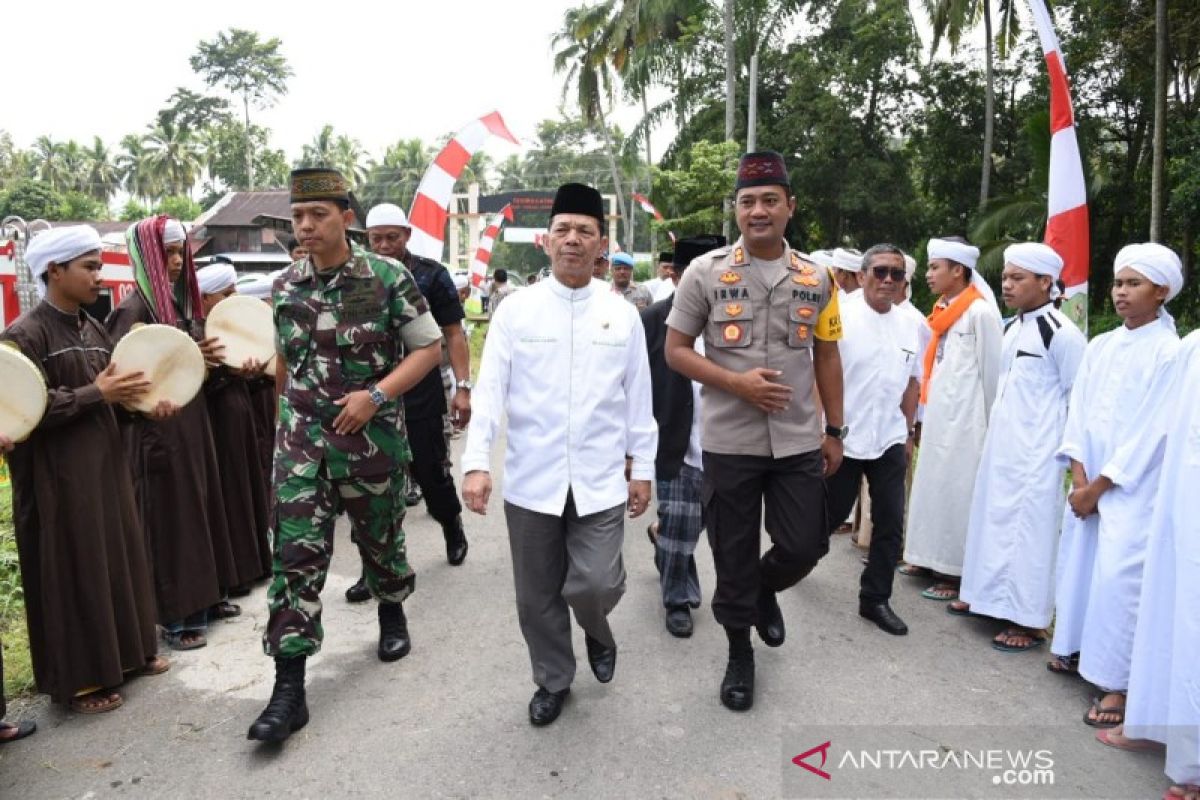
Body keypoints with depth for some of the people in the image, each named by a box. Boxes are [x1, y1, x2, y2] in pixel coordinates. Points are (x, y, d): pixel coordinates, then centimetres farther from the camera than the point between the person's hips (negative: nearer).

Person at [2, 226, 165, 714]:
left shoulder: (92, 329, 10)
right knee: (73, 574, 2)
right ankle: (80, 678, 15)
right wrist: (96, 394, -20)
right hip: (59, 477, -7)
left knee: (118, 557, 15)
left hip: (105, 466, 8)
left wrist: (141, 401, -4)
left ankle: (127, 651, 30)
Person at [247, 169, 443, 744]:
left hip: (372, 438, -2)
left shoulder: (388, 277, -9)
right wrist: (289, 412, 16)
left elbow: (429, 347, -8)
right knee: (296, 555, -3)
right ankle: (289, 687, 2)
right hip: (301, 439, 3)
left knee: (379, 537, 16)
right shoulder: (284, 285, 4)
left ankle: (392, 614, 46)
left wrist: (375, 395, -19)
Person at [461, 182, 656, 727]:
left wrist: (643, 468, 6)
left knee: (596, 584, -7)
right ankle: (552, 681, 36)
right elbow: (490, 390, -4)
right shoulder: (515, 310, -1)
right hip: (531, 480, 1)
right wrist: (477, 462, -13)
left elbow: (638, 397, 6)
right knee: (537, 596, 12)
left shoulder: (622, 314, 2)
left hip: (600, 480, 0)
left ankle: (597, 633, 30)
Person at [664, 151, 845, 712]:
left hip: (799, 442, 2)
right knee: (733, 558, 9)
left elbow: (827, 358, 12)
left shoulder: (816, 279, 4)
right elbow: (675, 350, -2)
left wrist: (834, 430, 10)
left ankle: (766, 590, 40)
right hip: (729, 443, -2)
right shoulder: (705, 272, -4)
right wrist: (736, 382, -16)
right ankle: (739, 654, 32)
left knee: (804, 547, 4)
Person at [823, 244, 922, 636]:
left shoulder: (910, 325, 5)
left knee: (890, 524, 6)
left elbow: (912, 382, 15)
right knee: (831, 515, 11)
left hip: (890, 441, 4)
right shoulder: (840, 315, -11)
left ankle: (876, 599, 21)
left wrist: (907, 433, 14)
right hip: (843, 438, -4)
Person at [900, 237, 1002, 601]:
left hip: (963, 418, -8)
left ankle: (954, 574, 7)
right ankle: (930, 558, 25)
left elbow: (991, 372, -8)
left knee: (956, 492, -2)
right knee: (931, 486, 13)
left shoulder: (980, 312, -12)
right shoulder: (944, 310, 11)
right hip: (938, 416, 8)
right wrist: (926, 413, 15)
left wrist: (989, 423, -3)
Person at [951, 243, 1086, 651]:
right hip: (1001, 444, 8)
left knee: (1028, 528, -3)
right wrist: (997, 430, 18)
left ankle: (1028, 620, 7)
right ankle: (989, 595, 28)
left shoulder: (1062, 333, -13)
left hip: (1037, 450, -8)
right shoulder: (1012, 328, 12)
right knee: (994, 519, 15)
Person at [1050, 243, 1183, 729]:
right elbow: (1078, 411, 6)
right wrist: (1078, 475, -4)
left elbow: (1149, 431, -13)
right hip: (1089, 480, 6)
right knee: (1076, 560, 11)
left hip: (1133, 485, -6)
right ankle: (1076, 647, 28)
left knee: (1119, 575, -8)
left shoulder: (1170, 352, -10)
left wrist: (1100, 485, -11)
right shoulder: (1100, 346, 7)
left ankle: (1119, 682, 2)